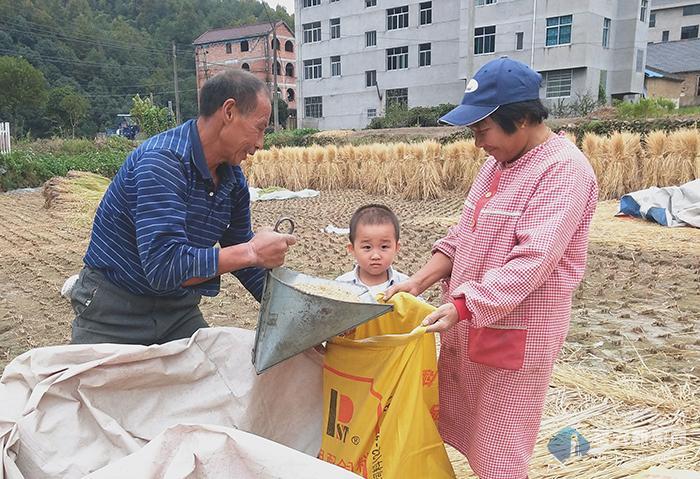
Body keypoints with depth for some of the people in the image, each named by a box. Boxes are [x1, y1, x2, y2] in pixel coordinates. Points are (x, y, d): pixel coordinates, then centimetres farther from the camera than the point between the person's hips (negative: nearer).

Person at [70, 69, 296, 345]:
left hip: (180, 310, 7)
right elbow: (165, 267, -36)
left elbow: (243, 261, 7)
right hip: (115, 316, -6)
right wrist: (252, 251, -29)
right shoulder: (161, 162, -27)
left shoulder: (233, 180, -3)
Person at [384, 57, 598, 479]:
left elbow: (531, 261, -24)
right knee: (459, 429, 19)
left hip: (517, 331, -8)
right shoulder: (500, 162, 10)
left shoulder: (564, 170, -17)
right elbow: (464, 234, 11)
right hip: (470, 321, 8)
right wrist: (419, 281, -1)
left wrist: (461, 307, -27)